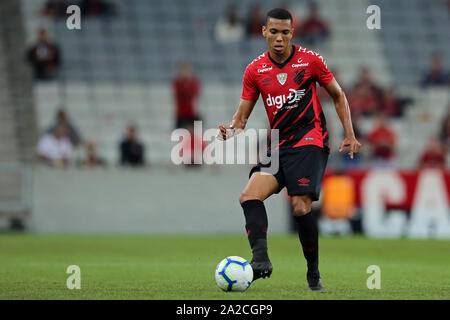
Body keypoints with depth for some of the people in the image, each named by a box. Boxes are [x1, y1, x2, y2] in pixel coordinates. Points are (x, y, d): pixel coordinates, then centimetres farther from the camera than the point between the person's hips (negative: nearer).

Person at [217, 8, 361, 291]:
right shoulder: (255, 70, 5)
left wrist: (350, 135, 2)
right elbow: (242, 117, 8)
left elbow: (338, 96, 10)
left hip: (310, 139, -4)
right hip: (279, 145, 4)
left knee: (300, 207, -17)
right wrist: (231, 132, -15)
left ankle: (314, 273, -2)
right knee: (250, 196, -18)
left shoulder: (310, 61, -3)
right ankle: (261, 260, -29)